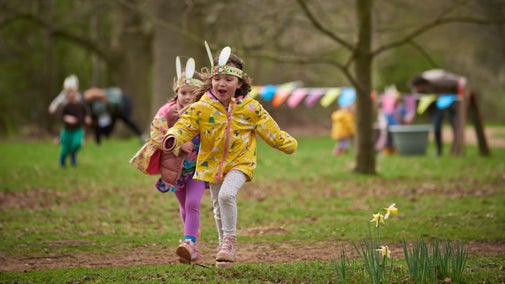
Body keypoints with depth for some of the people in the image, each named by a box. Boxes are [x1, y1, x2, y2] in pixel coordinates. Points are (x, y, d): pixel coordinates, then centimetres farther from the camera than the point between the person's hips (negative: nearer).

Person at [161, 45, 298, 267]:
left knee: (227, 194, -25)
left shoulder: (250, 108, -11)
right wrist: (173, 137, -33)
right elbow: (185, 126, -13)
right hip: (212, 162, 3)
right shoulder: (201, 108, -12)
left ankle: (230, 240, -8)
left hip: (240, 161, -3)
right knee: (218, 205, 14)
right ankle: (224, 243, 36)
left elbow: (269, 129, 2)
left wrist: (286, 143, 10)